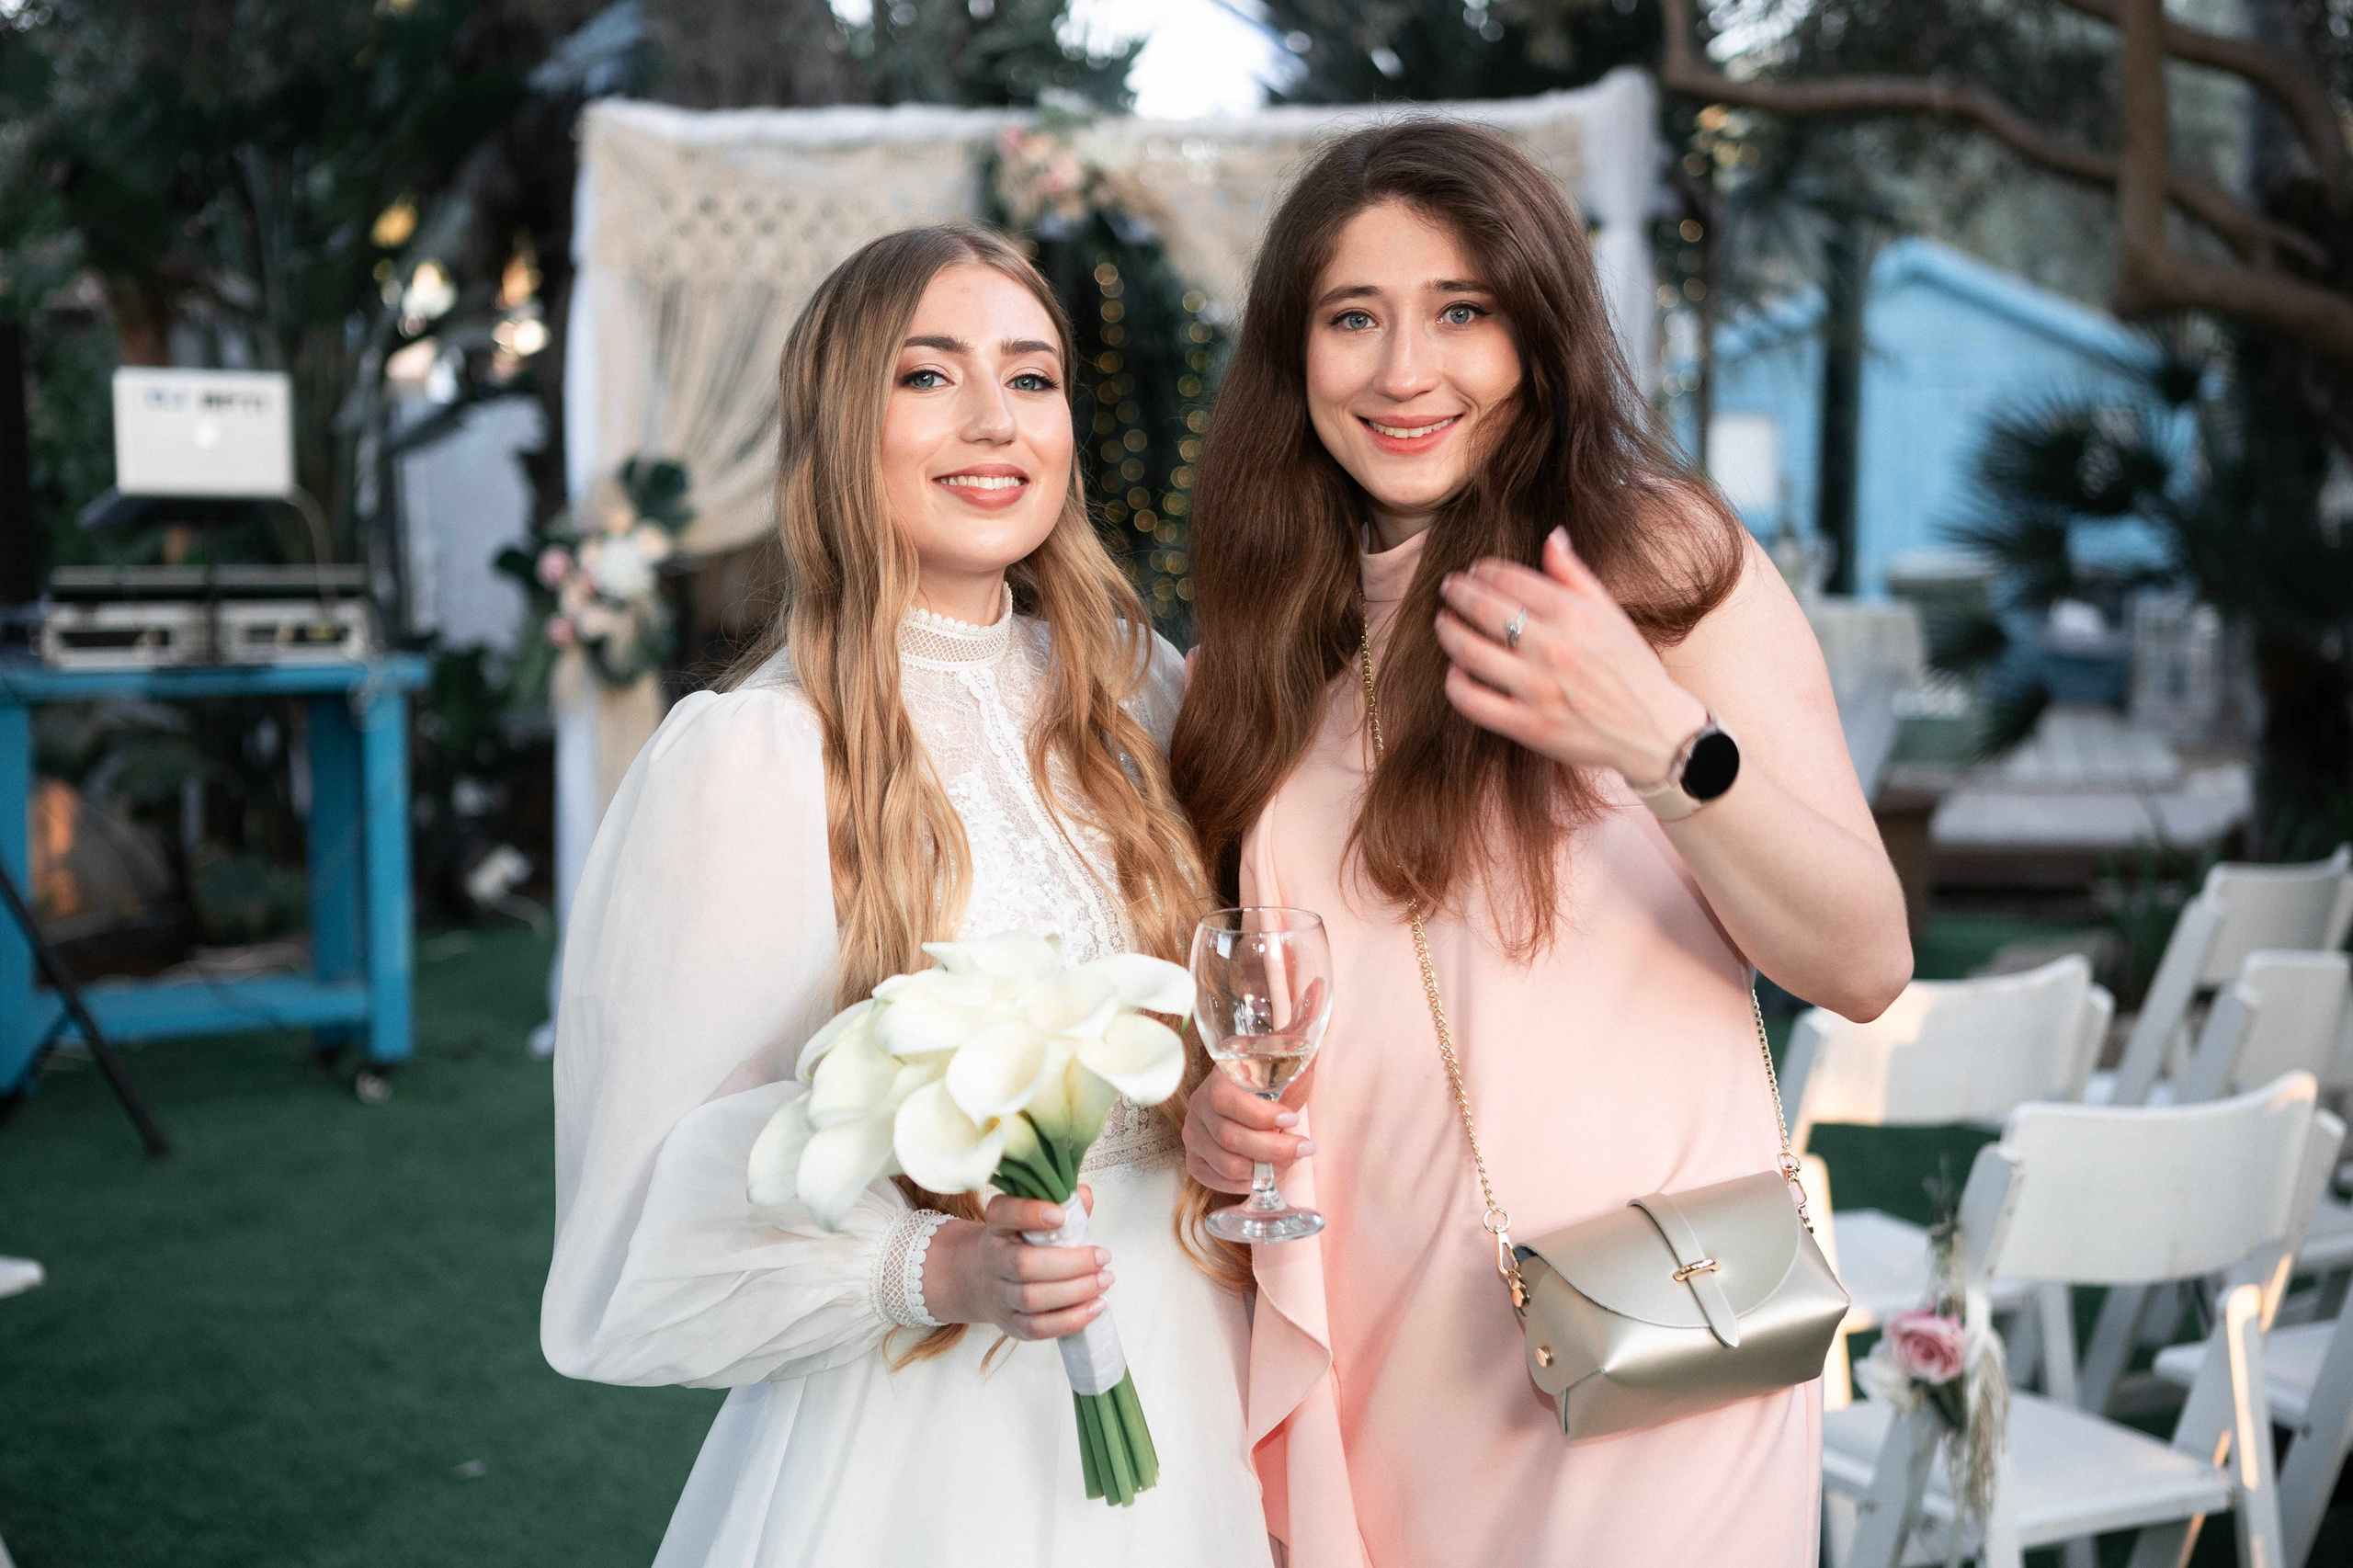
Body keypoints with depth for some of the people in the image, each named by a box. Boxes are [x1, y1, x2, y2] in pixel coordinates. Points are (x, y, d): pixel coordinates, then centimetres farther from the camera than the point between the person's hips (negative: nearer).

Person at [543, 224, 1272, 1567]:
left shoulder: (1134, 689, 1)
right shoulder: (748, 756, -15)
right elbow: (652, 1236, -13)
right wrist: (936, 1268, -26)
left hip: (1178, 1396, 5)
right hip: (915, 1452, -5)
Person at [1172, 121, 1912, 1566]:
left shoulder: (1659, 552, -7)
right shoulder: (1276, 632, 6)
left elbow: (1868, 965, -11)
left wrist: (1661, 744, -26)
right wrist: (1221, 1106, -3)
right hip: (1369, 1335, 4)